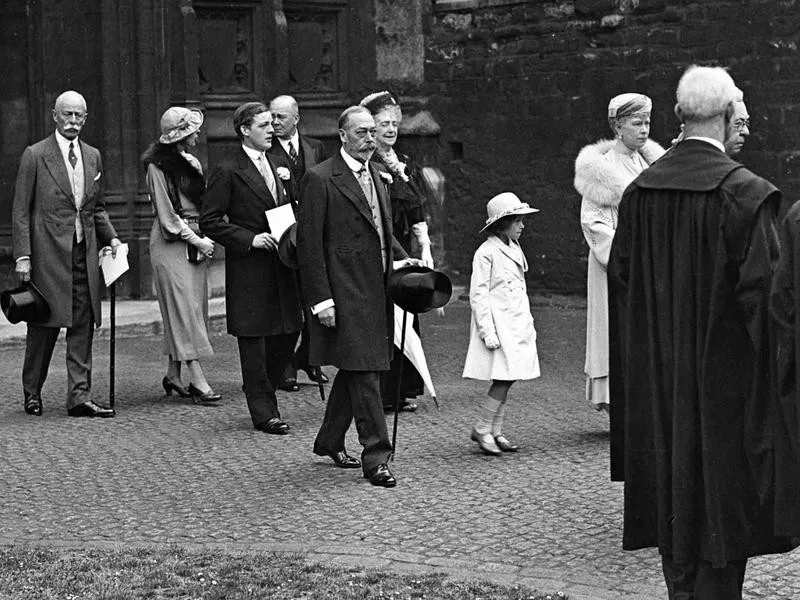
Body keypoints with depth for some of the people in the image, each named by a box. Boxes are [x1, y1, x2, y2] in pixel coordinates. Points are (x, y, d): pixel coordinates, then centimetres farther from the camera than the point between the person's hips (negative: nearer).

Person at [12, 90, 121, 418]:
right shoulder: (35, 155, -3)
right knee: (44, 325, 2)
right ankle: (32, 393, 19)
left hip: (85, 252, 5)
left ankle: (79, 397, 3)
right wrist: (22, 256, -10)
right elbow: (20, 211, -4)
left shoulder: (93, 156, 13)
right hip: (48, 253, -5)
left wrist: (111, 237, 5)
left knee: (83, 325, 1)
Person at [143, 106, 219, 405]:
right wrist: (196, 241, -12)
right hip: (171, 243, -7)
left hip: (195, 240, 7)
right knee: (184, 307, -8)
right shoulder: (158, 167, -9)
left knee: (193, 308, 6)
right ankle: (197, 380, -11)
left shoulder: (192, 163, 14)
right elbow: (167, 215, -11)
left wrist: (204, 238, 2)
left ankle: (173, 374, 13)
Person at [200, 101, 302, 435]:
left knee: (288, 332, 8)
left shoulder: (271, 164, 15)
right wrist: (250, 239, -18)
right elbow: (209, 221, -11)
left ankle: (261, 391, 28)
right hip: (249, 268, -7)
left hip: (279, 263, 7)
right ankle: (264, 413, 7)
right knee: (253, 339, 0)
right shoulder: (228, 172, -9)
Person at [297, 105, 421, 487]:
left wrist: (400, 258, 8)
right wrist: (321, 299, -16)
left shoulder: (377, 175, 15)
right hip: (344, 292, -8)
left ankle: (329, 441, 30)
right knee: (363, 372, -9)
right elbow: (309, 244, -12)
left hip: (375, 289, 8)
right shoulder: (320, 179, -9)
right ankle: (375, 456, -5)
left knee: (355, 370, 15)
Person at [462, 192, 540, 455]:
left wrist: (529, 324, 21)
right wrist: (487, 331, -18)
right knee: (503, 380, -11)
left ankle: (495, 432, 14)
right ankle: (482, 430, 0)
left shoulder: (515, 249, 15)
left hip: (517, 325, 8)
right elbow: (478, 295, -13)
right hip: (498, 326, -8)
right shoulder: (486, 253, -11)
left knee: (507, 380, 7)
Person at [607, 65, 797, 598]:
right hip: (722, 371, -5)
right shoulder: (744, 193, -16)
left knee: (674, 491, 16)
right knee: (722, 493, 4)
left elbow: (621, 276, 7)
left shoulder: (640, 190, 1)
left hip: (658, 376, 6)